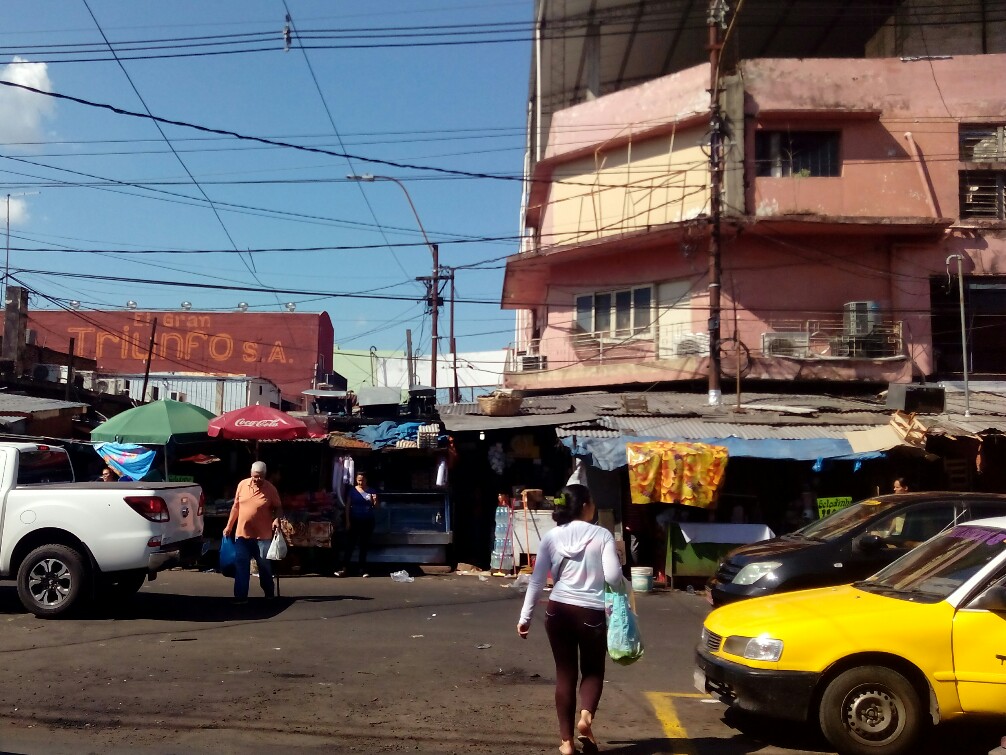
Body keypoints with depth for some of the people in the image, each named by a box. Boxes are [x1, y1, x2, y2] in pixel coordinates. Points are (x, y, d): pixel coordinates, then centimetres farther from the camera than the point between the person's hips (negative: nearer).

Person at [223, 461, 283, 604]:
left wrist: (277, 519, -21)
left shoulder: (270, 489, -8)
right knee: (241, 566, 2)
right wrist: (229, 526, 9)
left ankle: (270, 594, 26)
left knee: (264, 566, 10)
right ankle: (241, 596, 7)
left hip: (262, 535, -2)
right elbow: (236, 507, 9)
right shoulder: (242, 485, 0)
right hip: (242, 534, 2)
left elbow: (278, 508, -1)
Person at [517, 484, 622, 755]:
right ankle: (586, 715, -11)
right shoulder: (602, 535, -5)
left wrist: (525, 616, 6)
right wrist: (617, 557, 10)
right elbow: (612, 577, -12)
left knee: (565, 673, 12)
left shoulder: (552, 536, 2)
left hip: (558, 611, 2)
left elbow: (537, 580, 1)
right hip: (591, 613, -2)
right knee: (593, 670, 17)